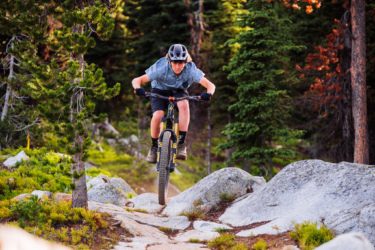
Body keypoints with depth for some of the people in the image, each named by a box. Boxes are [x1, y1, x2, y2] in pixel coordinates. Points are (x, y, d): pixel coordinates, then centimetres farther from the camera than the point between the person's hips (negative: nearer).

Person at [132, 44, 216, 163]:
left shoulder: (191, 70, -29)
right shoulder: (161, 69, -33)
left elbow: (210, 85, -33)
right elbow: (136, 80, -32)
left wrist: (208, 94, -56)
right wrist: (138, 89, -55)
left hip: (179, 92, 1)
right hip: (160, 91, -1)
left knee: (184, 105, -34)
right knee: (158, 116, -28)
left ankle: (182, 143, -27)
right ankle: (154, 146, -1)